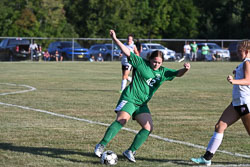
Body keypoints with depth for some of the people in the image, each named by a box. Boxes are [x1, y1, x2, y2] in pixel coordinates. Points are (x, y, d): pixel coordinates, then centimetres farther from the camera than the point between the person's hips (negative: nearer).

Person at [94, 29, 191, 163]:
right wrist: (115, 39, -18)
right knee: (121, 121, -24)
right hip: (129, 98, -6)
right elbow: (127, 52, -9)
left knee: (148, 128, -5)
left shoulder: (162, 72, 11)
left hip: (142, 104, 6)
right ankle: (101, 145, -21)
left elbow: (177, 73, 8)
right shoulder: (141, 63, -3)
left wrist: (185, 69, -15)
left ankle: (130, 152, 4)